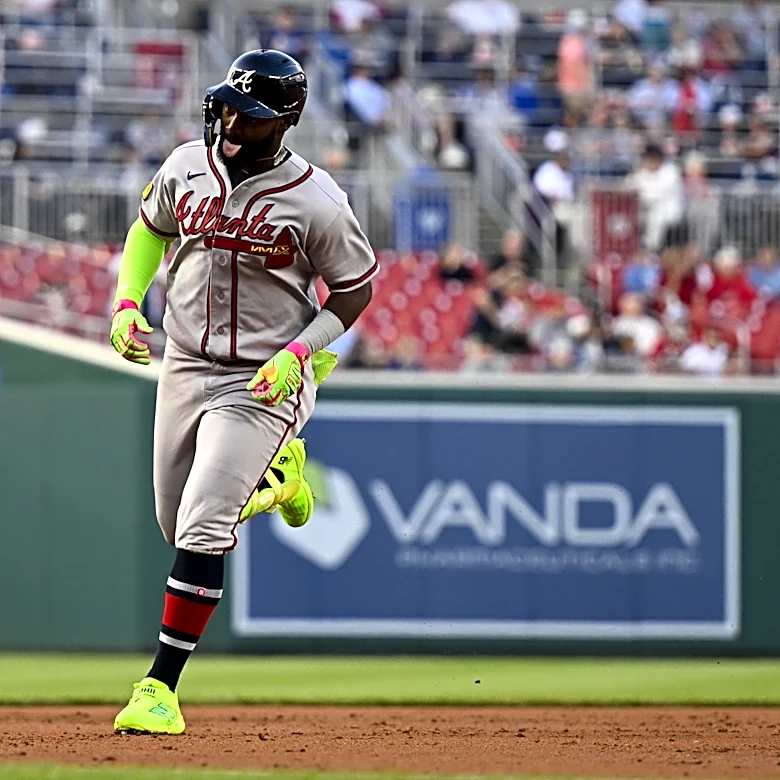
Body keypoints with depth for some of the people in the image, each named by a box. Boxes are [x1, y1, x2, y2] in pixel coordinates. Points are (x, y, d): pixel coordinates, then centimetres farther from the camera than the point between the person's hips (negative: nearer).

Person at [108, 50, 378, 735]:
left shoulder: (317, 203, -18)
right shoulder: (186, 166, -4)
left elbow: (355, 289, -6)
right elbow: (150, 228, 15)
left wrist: (298, 354, -18)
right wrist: (127, 301, 1)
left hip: (264, 380, -6)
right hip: (184, 365, 6)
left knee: (202, 532, -16)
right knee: (178, 524, 17)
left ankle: (160, 687, -11)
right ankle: (273, 473, 46)